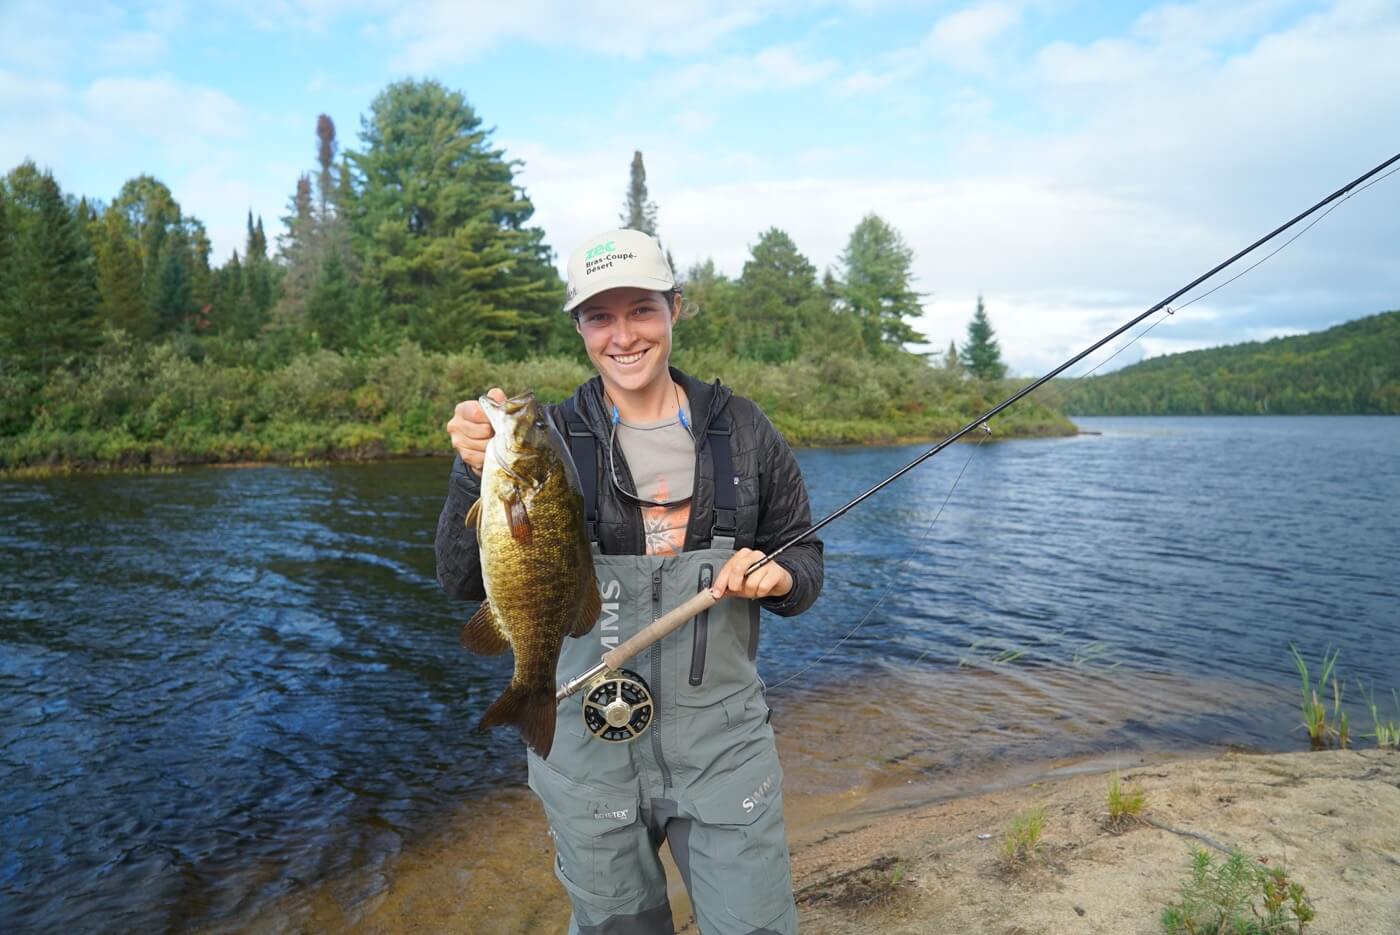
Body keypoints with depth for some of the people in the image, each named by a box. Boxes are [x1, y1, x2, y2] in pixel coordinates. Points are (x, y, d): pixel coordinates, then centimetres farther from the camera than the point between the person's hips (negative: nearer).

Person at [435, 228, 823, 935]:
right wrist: (477, 472, -27)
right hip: (590, 749, 0)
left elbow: (805, 558, 8)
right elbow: (466, 582, -10)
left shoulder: (740, 429, -1)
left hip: (723, 741, 1)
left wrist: (777, 576, -15)